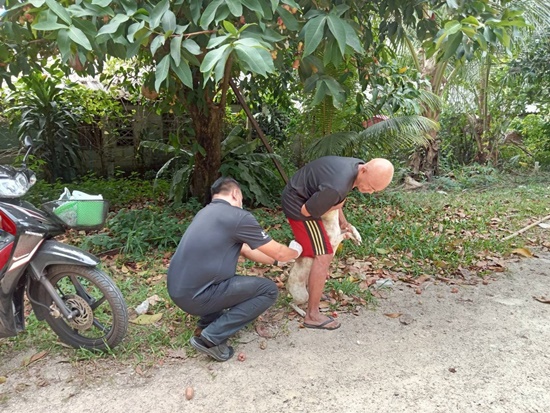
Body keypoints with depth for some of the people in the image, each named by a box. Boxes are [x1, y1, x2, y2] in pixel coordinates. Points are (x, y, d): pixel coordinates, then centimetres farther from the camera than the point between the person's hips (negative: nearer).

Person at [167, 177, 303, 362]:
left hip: (177, 289, 9)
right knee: (268, 290, 1)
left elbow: (246, 250, 25)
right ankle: (211, 336, -3)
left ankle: (206, 323, 20)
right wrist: (295, 252, 22)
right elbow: (278, 253, 0)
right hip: (195, 296, -9)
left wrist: (276, 260, 34)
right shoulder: (239, 216, -10)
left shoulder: (207, 212, 16)